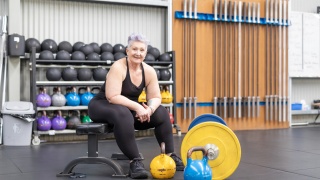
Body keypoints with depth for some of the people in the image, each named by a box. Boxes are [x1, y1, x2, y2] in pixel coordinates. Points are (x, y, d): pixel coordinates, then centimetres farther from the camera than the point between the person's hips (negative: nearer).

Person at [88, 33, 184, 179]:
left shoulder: (149, 71, -4)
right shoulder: (118, 68, -23)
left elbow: (155, 97, -4)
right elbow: (113, 97, -30)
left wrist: (150, 109, -25)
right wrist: (137, 107, -34)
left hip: (128, 108, 7)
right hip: (102, 106, -7)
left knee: (161, 113, -6)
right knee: (123, 115, -39)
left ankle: (170, 155, 1)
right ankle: (135, 161, -33)